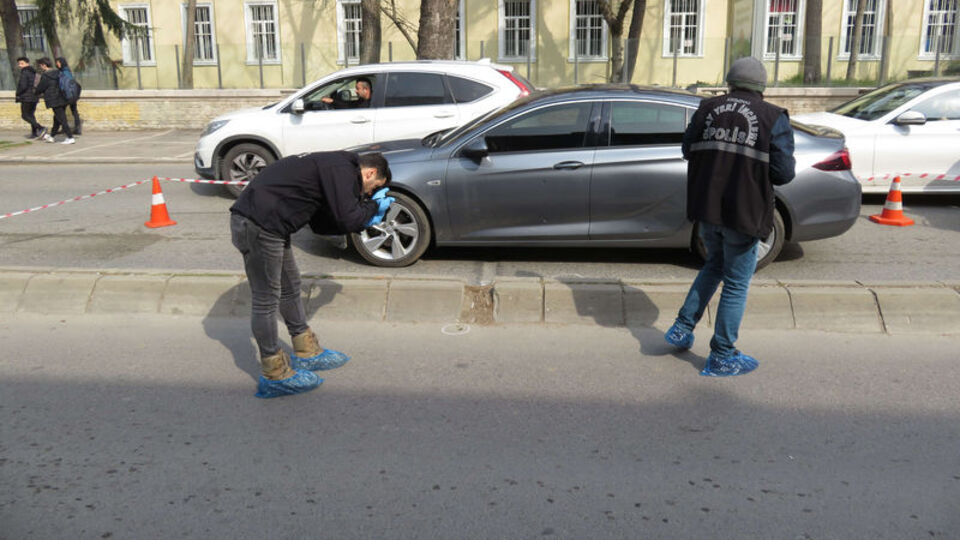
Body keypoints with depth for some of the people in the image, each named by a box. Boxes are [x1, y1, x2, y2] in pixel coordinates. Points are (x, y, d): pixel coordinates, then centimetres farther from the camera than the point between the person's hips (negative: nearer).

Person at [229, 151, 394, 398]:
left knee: (290, 287, 20)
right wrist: (373, 206, 3)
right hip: (258, 225, -11)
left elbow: (321, 223, 23)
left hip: (255, 220, 11)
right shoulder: (341, 169, -11)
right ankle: (274, 376, 8)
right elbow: (348, 219, -15)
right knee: (266, 299, -3)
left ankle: (307, 353, 33)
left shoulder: (331, 165, 21)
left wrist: (364, 221, 17)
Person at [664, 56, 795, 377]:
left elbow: (688, 151, 11)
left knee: (714, 264, 27)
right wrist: (756, 162, 8)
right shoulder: (774, 119, -7)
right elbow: (784, 172, -11)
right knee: (736, 284, 6)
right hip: (743, 213, -4)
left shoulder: (707, 109, 3)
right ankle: (721, 358, 14)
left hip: (706, 207, 5)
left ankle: (682, 328, 23)